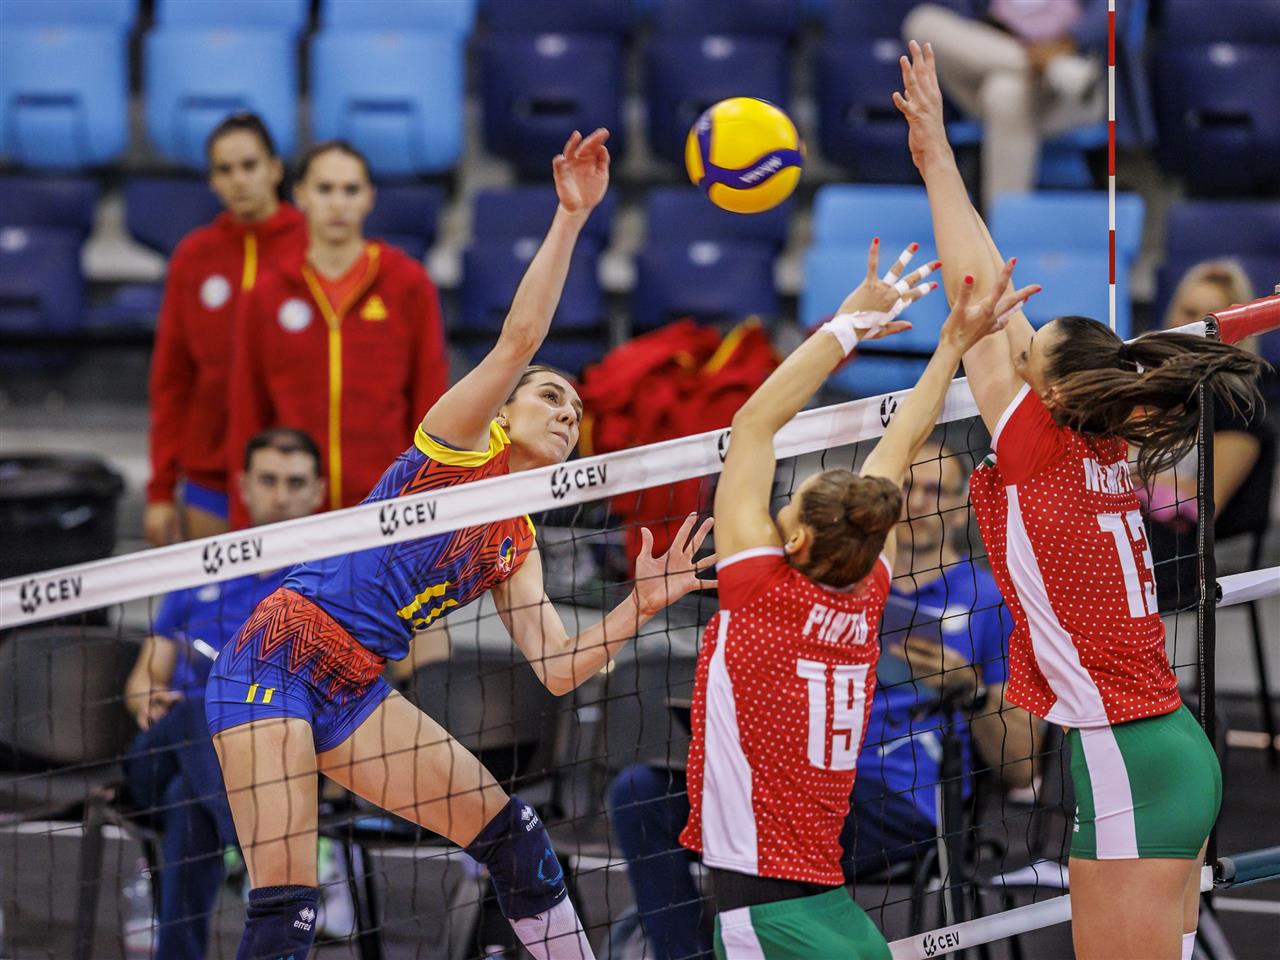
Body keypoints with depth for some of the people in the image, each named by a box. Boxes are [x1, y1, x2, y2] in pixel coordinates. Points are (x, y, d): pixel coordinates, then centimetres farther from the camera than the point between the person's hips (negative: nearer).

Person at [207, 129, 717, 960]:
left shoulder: (518, 544, 18)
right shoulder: (460, 442, 1)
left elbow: (558, 669, 6)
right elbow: (520, 338, -15)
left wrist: (642, 604, -5)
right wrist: (570, 218, -20)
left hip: (356, 691, 8)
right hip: (280, 658, -8)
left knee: (512, 831, 8)